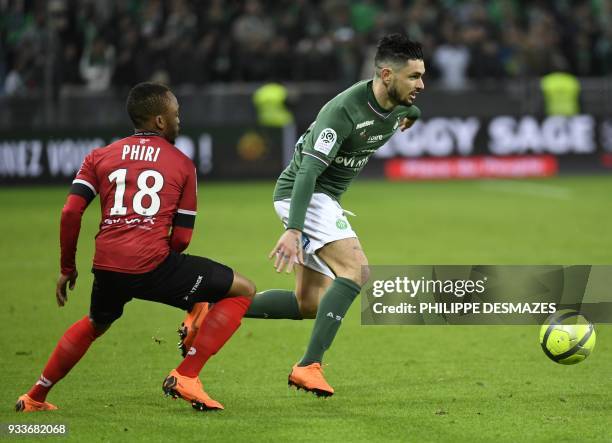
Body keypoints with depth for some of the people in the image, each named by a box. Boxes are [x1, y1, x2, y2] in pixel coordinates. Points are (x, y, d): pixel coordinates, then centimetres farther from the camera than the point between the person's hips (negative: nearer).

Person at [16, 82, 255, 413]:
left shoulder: (100, 157, 18)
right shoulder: (182, 164, 11)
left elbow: (71, 212, 6)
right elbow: (182, 238, 8)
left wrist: (67, 268, 17)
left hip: (107, 267, 5)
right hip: (152, 264, -5)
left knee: (95, 324, 37)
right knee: (243, 291, 8)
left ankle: (35, 398, 40)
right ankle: (186, 376, 0)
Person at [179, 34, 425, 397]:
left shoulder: (400, 105, -3)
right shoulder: (343, 111, -27)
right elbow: (308, 171, -33)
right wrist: (293, 231, -39)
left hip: (324, 199, 9)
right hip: (302, 194, -9)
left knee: (309, 304, 9)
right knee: (356, 270, -24)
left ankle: (212, 313, 10)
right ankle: (309, 366, -24)